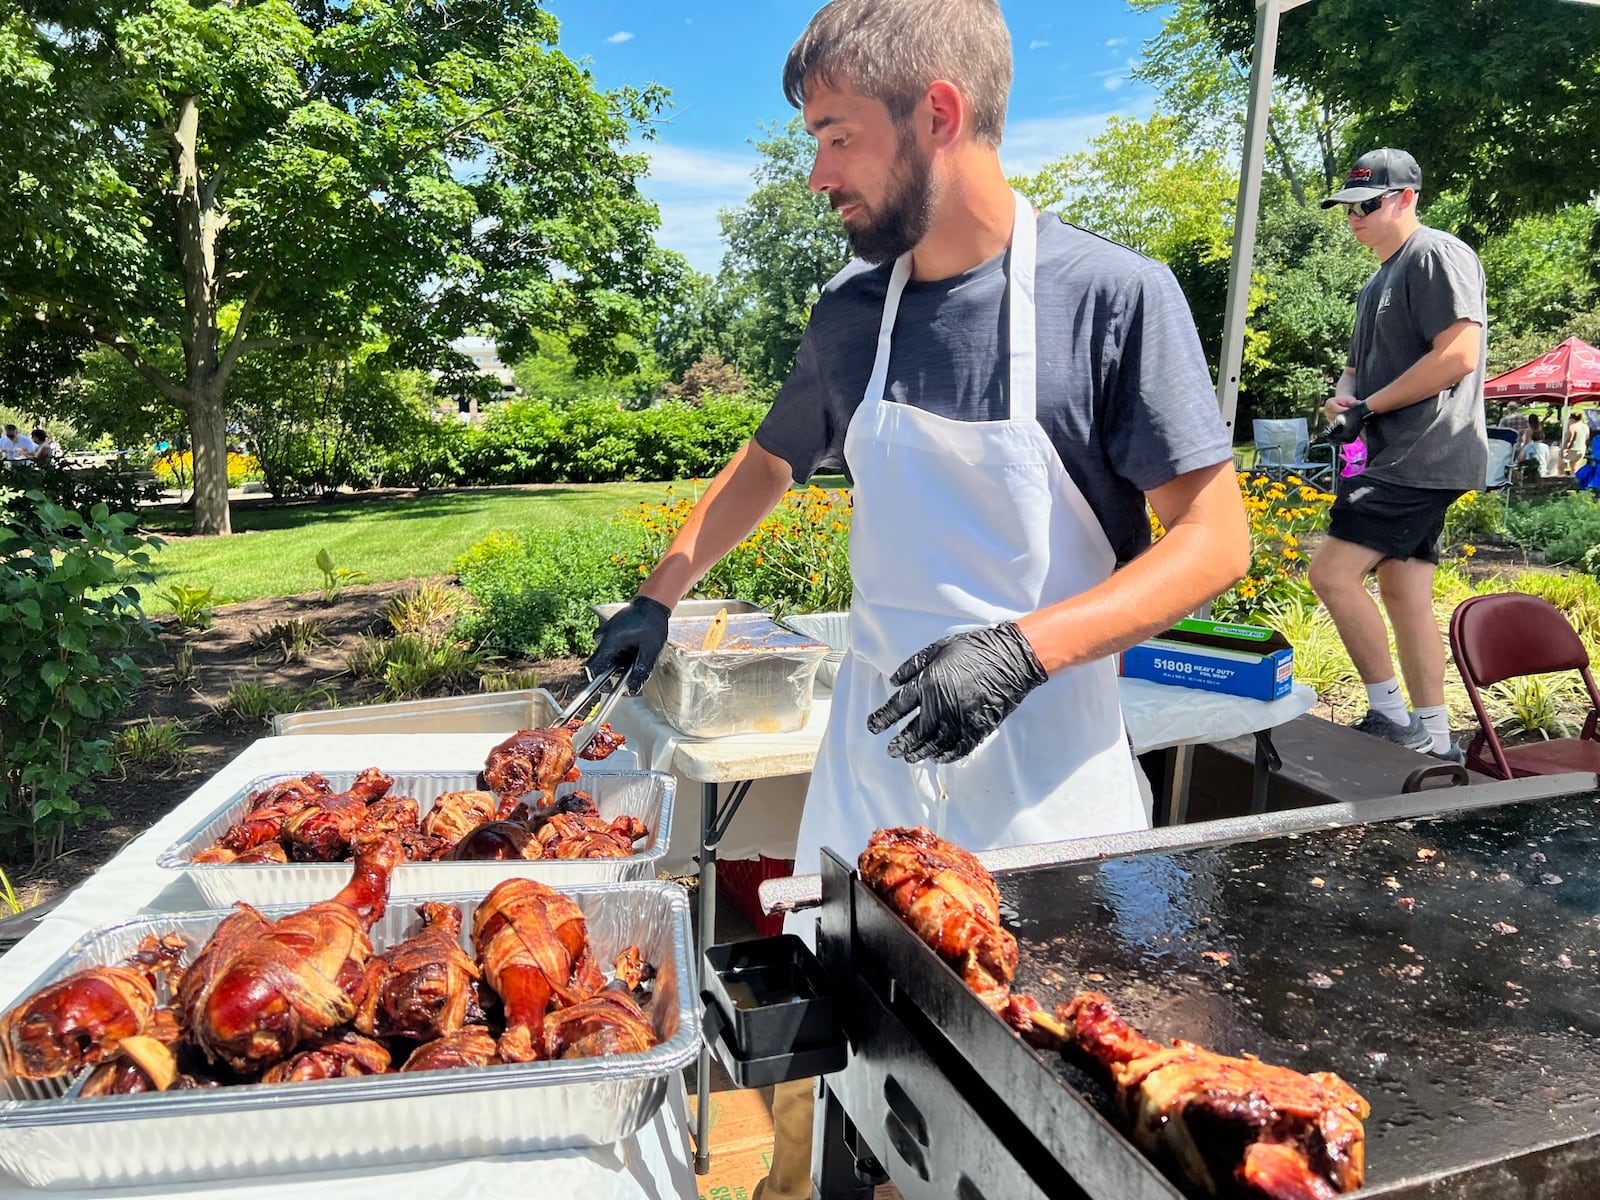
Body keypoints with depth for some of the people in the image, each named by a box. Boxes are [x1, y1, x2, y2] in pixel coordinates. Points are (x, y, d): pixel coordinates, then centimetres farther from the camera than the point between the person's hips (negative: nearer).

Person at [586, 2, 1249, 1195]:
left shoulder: (1117, 294, -11)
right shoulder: (852, 311, 3)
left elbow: (1215, 537, -12)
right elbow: (771, 462, 18)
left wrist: (1022, 647, -25)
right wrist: (658, 598, 16)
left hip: (1045, 770, -3)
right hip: (875, 752, 4)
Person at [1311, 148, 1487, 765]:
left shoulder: (1438, 255, -9)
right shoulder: (1379, 281, 21)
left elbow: (1458, 354, -19)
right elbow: (1361, 366, 26)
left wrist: (1368, 408, -13)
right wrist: (1342, 399, 2)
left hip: (1426, 456, -10)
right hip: (1401, 461, 10)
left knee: (1331, 573, -15)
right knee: (1403, 594, 9)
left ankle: (1389, 715, -3)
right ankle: (1431, 738, 15)